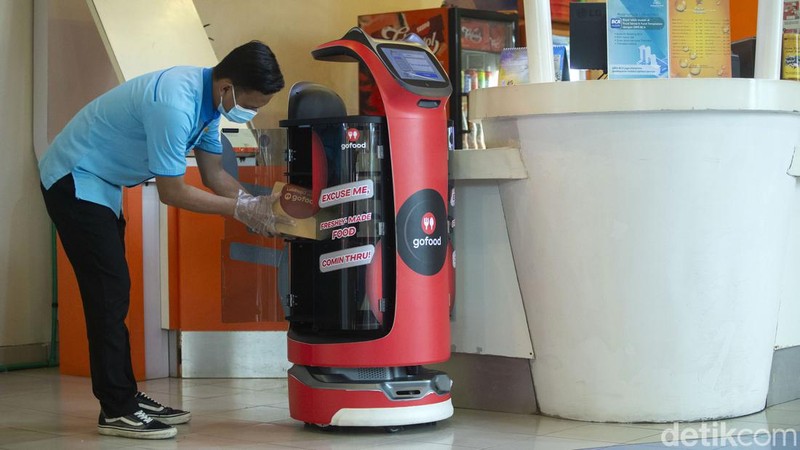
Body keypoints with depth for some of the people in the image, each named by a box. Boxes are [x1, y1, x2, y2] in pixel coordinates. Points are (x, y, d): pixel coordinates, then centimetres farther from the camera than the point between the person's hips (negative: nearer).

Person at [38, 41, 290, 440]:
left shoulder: (207, 98, -1)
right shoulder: (176, 104, -31)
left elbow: (213, 173, 5)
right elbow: (171, 192, -25)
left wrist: (256, 206, -9)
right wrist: (242, 208, -19)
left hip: (100, 182, 10)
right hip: (74, 180, -10)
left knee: (114, 292, 10)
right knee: (108, 291, -10)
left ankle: (124, 396, 16)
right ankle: (116, 410, -7)